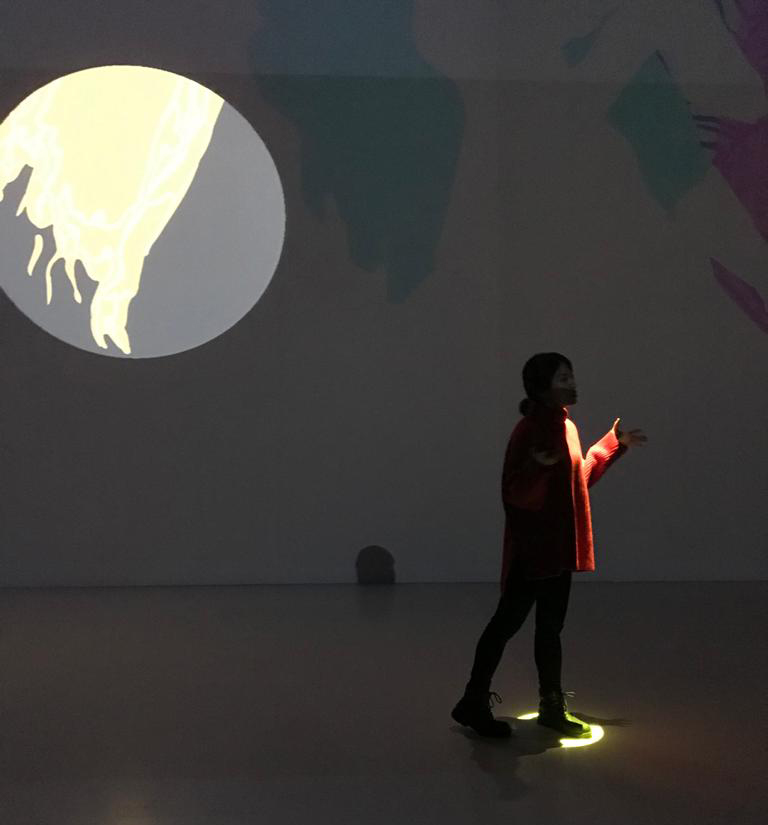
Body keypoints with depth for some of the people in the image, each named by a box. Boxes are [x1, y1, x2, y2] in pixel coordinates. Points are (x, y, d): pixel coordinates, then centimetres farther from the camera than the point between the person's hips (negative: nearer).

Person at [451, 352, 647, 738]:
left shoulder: (565, 426, 10)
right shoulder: (529, 431, -17)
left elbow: (579, 476, 23)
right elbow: (515, 493, -22)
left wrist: (614, 444, 26)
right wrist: (538, 467, -40)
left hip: (558, 547, 9)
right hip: (532, 548, -9)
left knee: (550, 626, 14)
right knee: (508, 621, -2)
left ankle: (552, 706, 23)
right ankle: (474, 702, 9)